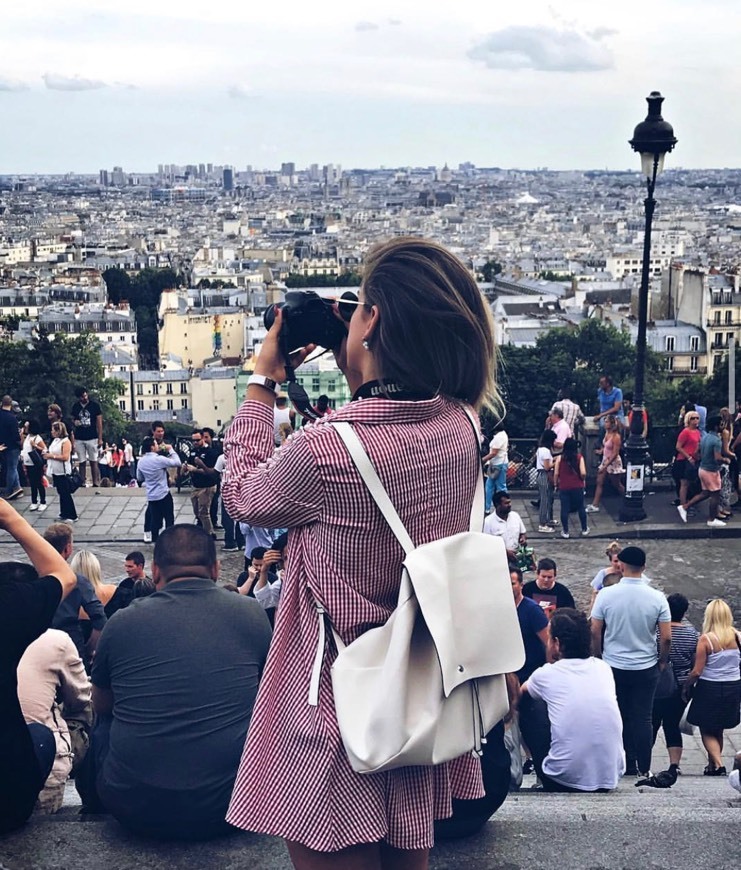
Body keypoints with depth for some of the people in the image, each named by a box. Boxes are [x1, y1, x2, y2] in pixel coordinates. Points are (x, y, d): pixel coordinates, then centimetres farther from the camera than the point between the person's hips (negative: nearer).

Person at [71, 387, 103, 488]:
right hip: (79, 439, 3)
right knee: (82, 462, 4)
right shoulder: (75, 407, 7)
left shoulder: (95, 405, -2)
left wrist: (100, 438, -6)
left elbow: (99, 422, -1)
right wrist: (75, 422, -5)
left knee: (93, 462, -2)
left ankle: (96, 483, -1)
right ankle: (82, 483, 7)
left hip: (92, 438, -3)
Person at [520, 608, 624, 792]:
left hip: (564, 780, -4)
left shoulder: (546, 674, -2)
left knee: (528, 704, 15)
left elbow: (521, 692, 23)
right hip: (611, 778, 4)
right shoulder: (604, 669, 6)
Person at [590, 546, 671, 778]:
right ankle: (644, 768, 12)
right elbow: (666, 637, -8)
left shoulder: (606, 594, -11)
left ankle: (626, 765, 20)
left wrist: (598, 659, 8)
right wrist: (662, 661, 9)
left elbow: (595, 632, -6)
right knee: (643, 718, 7)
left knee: (618, 717, 12)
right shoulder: (657, 598, -10)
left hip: (613, 666, 0)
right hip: (646, 668, 0)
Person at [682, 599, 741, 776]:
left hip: (709, 688, -4)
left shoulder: (705, 639, -17)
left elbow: (697, 671, -14)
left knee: (707, 730, 11)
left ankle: (718, 764, -2)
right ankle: (712, 764, 28)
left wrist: (686, 687, 0)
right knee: (718, 730, 20)